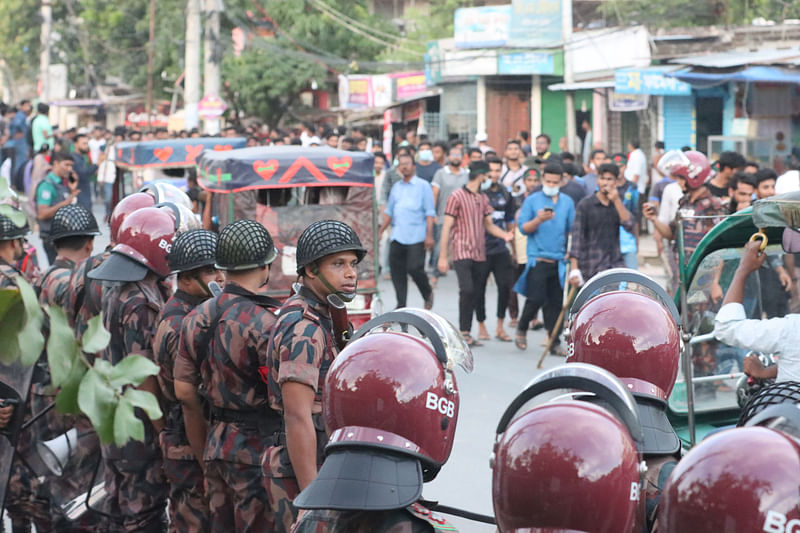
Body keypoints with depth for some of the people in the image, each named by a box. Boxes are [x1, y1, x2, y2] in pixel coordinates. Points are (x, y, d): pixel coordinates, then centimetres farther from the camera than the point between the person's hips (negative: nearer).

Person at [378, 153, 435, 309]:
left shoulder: (423, 186, 2)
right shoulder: (396, 187, 17)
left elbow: (430, 213, -2)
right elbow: (389, 212, 23)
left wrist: (429, 235, -10)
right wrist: (380, 231, 15)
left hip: (416, 237, -5)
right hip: (397, 236, 5)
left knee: (414, 268, -10)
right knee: (397, 271, 1)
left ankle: (428, 294, 16)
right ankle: (401, 305, 9)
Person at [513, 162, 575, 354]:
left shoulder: (567, 202, 11)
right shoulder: (532, 201, 2)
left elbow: (572, 229, 13)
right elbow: (523, 228, -3)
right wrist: (538, 220, -19)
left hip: (559, 260, 3)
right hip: (538, 259, -3)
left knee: (556, 302, 3)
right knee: (536, 298, -8)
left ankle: (554, 341, 8)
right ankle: (521, 329, 16)